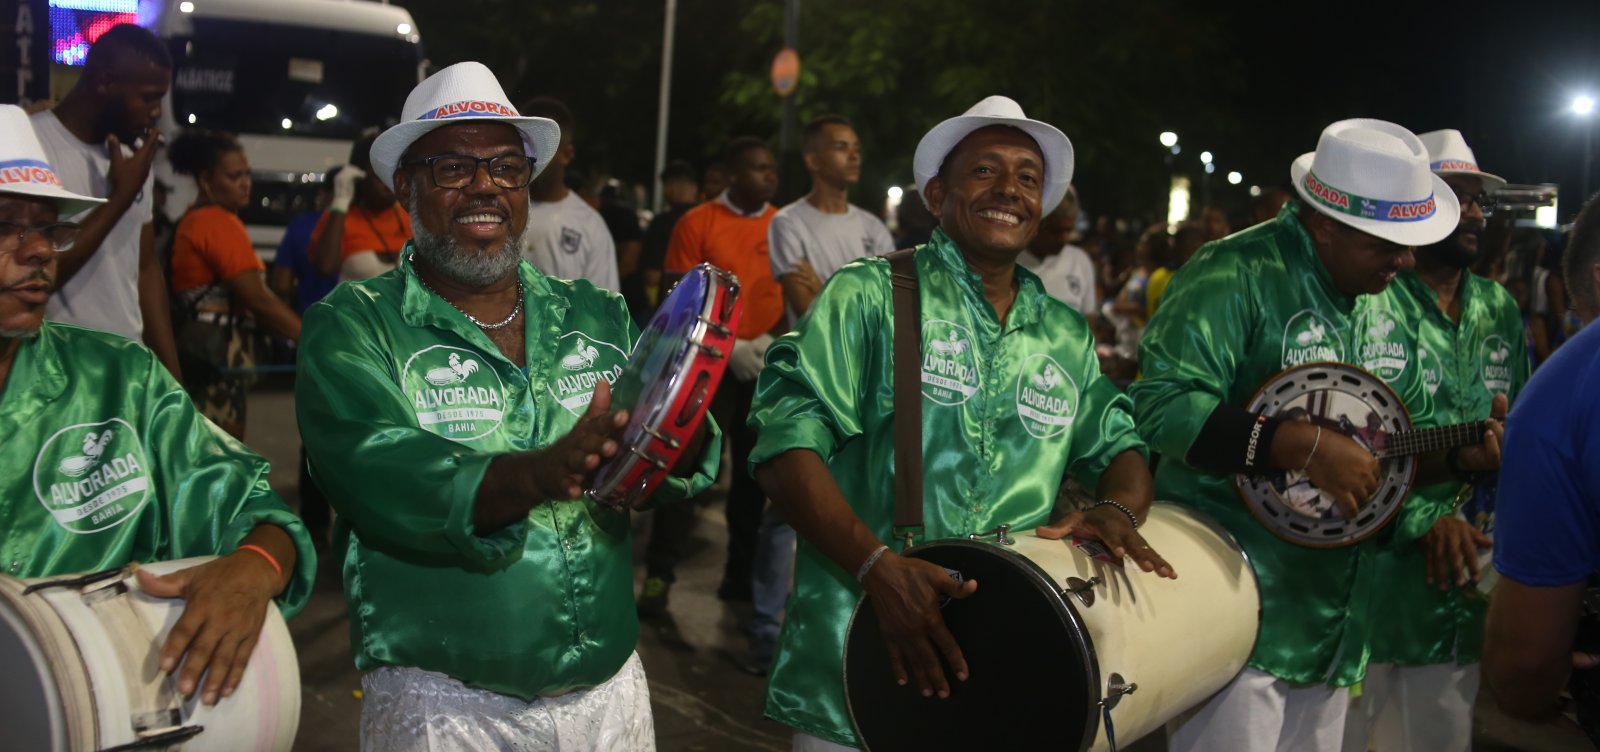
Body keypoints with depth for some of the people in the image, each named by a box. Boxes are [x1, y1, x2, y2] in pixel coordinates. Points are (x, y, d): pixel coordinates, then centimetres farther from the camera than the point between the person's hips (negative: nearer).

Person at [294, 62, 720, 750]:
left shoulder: (597, 317, 6)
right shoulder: (353, 328, -6)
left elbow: (691, 462, -5)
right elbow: (375, 480, -23)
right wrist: (539, 475, -38)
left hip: (613, 690, 4)